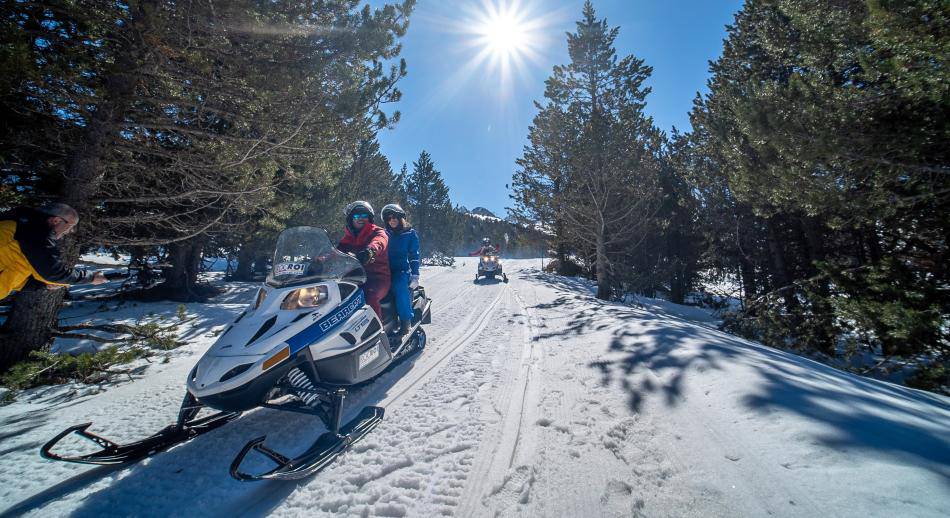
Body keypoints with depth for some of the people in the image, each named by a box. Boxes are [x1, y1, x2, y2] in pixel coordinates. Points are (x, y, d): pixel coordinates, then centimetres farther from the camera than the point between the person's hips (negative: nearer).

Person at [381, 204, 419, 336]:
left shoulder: (410, 233, 8)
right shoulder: (385, 234, 18)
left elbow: (414, 255, 3)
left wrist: (415, 275, -6)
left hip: (402, 270, -4)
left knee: (400, 287, -34)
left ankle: (406, 321, -21)